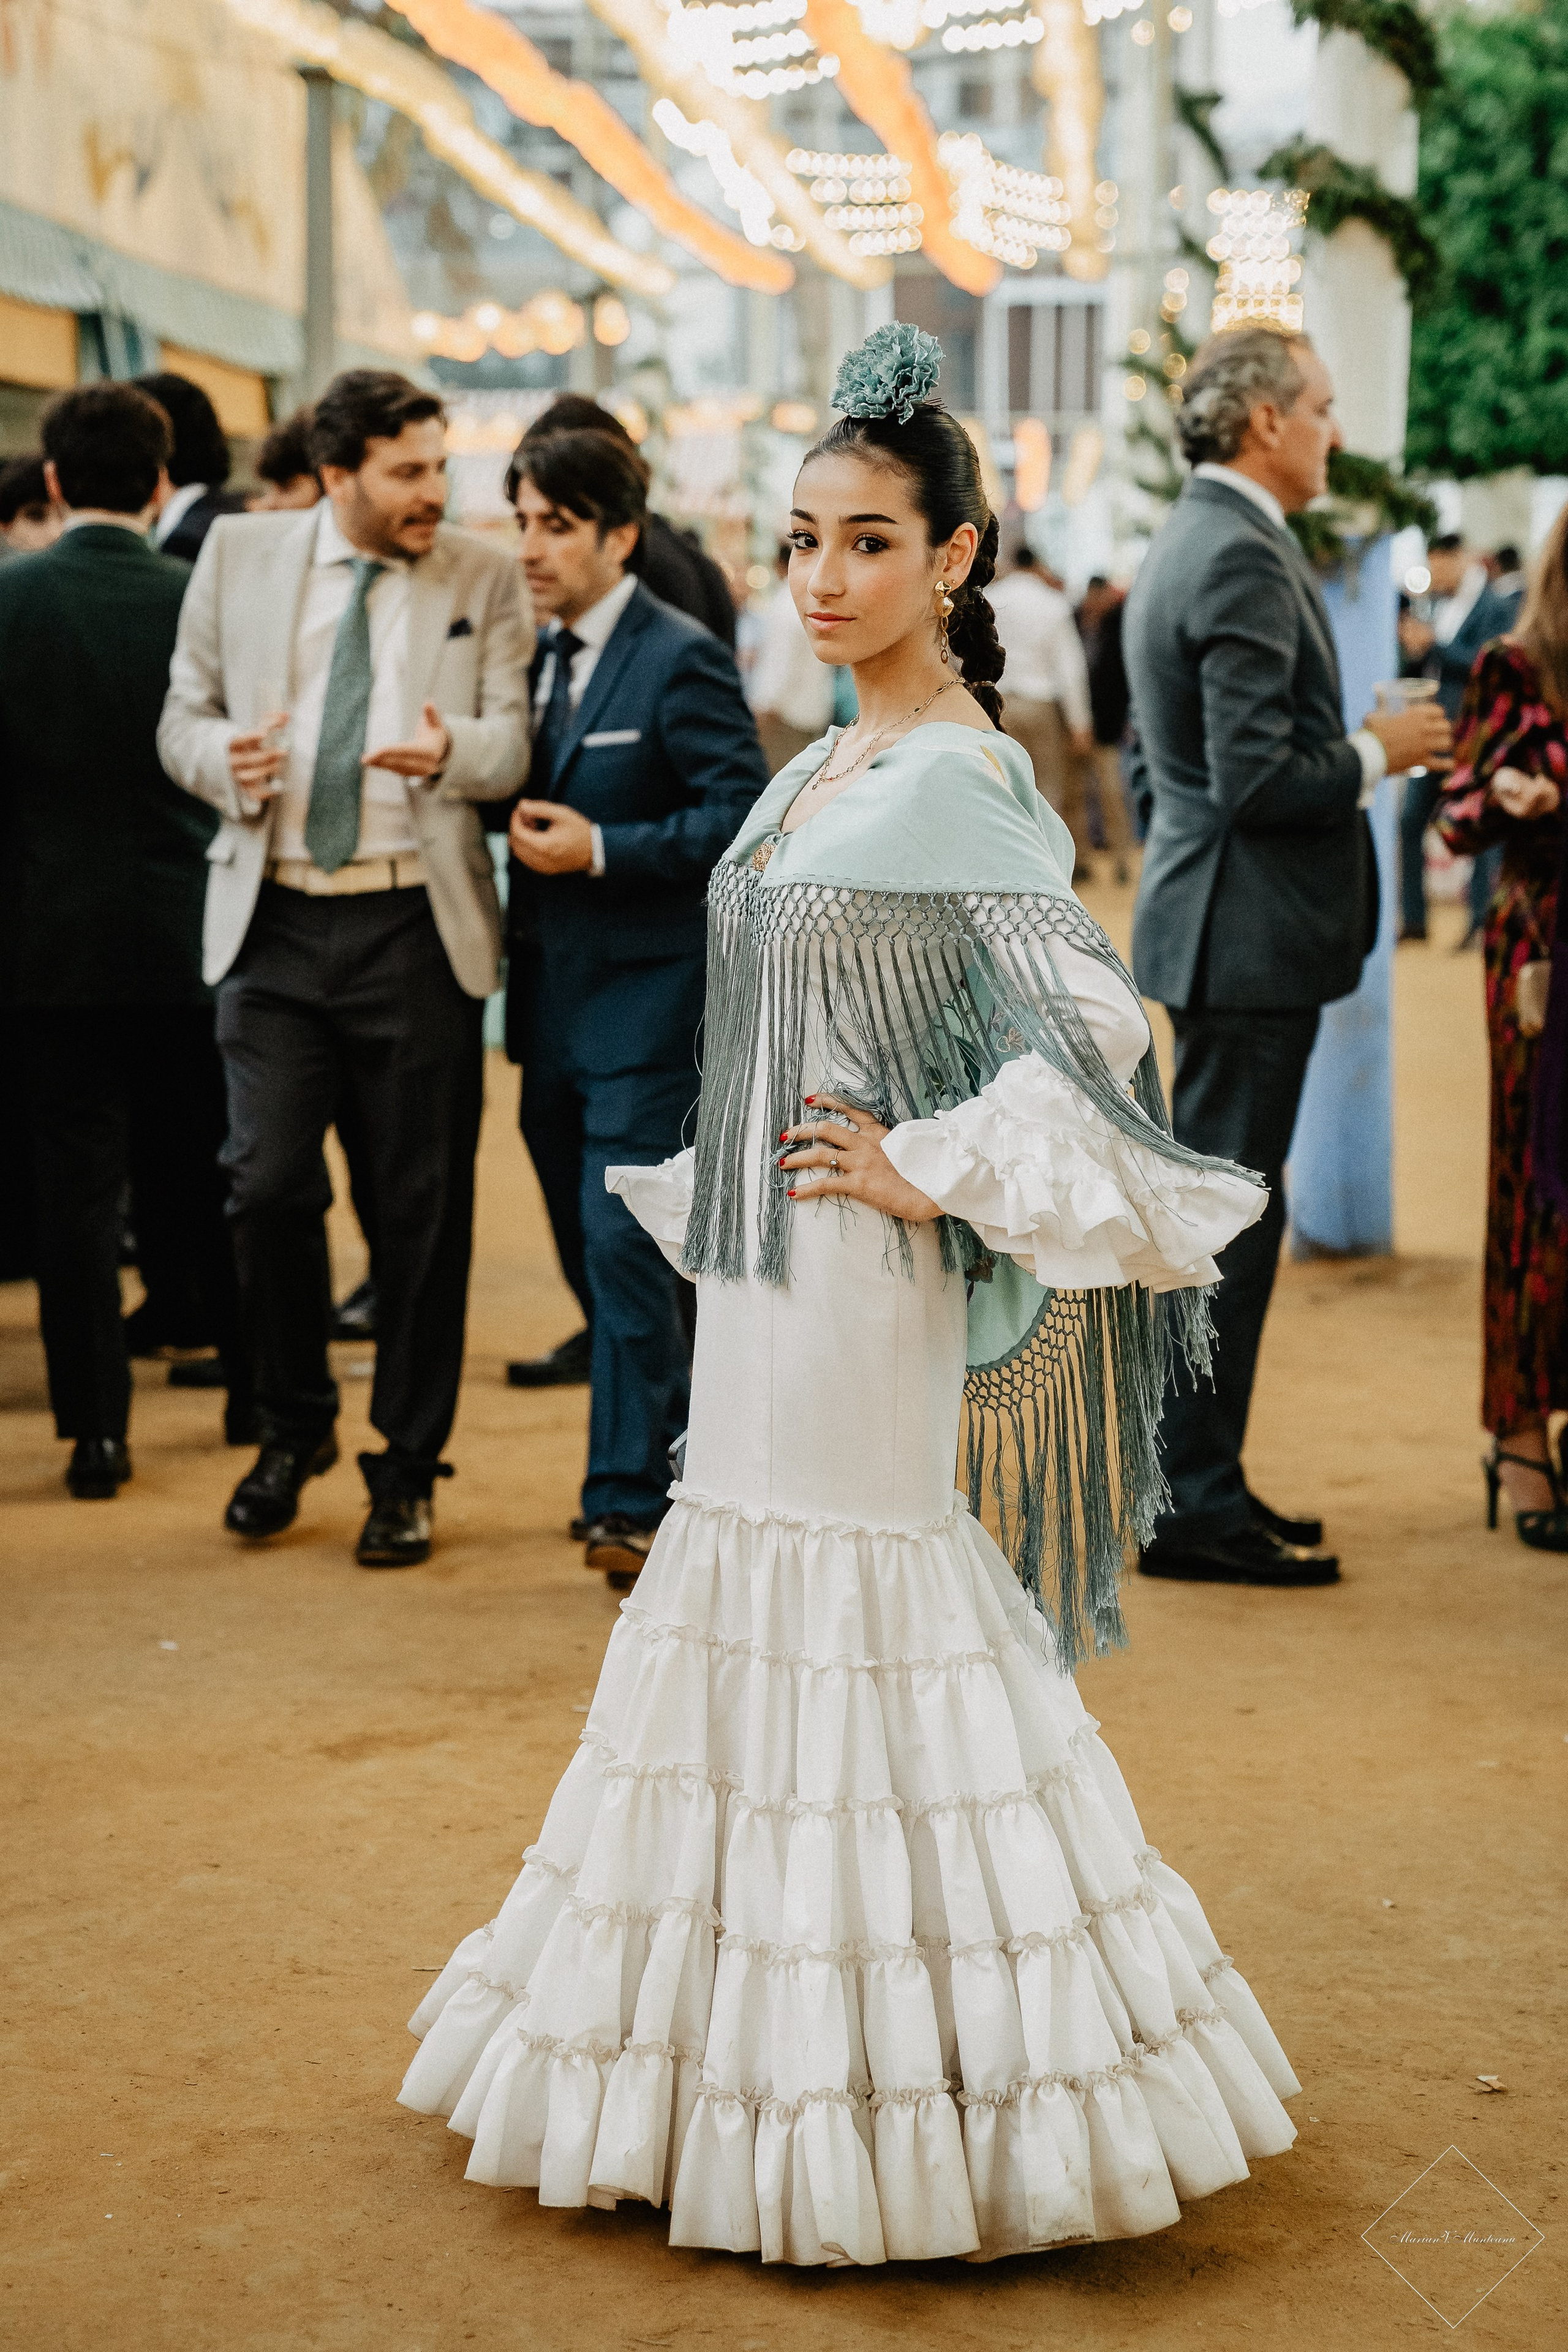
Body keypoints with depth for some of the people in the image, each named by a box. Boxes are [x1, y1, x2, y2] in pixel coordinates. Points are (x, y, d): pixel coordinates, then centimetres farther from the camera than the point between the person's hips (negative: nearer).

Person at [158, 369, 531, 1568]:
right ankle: (296, 1424, 22)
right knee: (268, 1186, -4)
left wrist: (453, 749, -25)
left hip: (417, 929, -1)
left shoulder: (485, 577, 4)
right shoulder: (240, 555, 8)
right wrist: (225, 758, -11)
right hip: (273, 925, 1)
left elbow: (518, 739, -2)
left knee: (423, 1208, 3)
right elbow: (184, 713, 11)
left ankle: (407, 1469, 18)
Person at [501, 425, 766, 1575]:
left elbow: (741, 815, -15)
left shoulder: (681, 659, -10)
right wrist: (520, 832, -2)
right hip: (550, 1000, 8)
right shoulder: (534, 656, 12)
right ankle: (673, 1455, 29)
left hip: (644, 999, -8)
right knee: (589, 1251, 14)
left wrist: (601, 849, -20)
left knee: (624, 1247, -9)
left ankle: (632, 1501, -2)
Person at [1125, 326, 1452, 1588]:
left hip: (1222, 923, 11)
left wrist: (1356, 749, 15)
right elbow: (1255, 778, -24)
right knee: (1229, 1213, -5)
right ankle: (1197, 1506, 1)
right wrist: (1379, 754, -10)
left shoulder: (1193, 541, 15)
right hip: (1247, 930, -11)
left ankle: (1197, 1484, 23)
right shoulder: (1242, 557, -17)